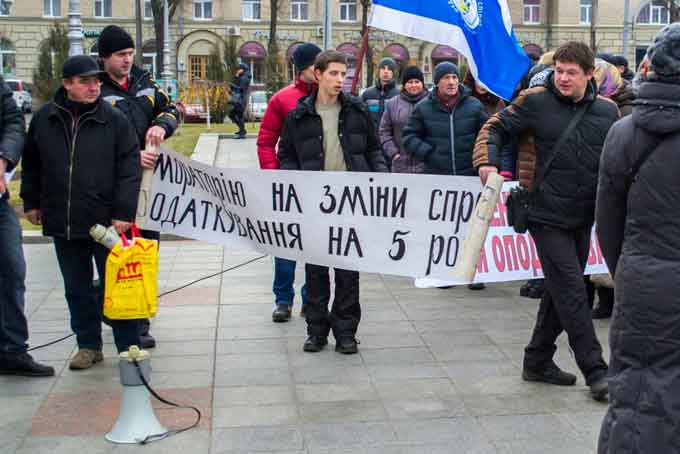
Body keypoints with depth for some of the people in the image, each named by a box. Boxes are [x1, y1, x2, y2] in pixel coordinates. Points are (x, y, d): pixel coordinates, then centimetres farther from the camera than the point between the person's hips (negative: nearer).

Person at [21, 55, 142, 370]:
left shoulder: (114, 120, -5)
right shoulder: (44, 119, 5)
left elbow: (129, 170, -7)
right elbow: (31, 165, 16)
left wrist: (123, 212, -12)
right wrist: (31, 202, 14)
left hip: (107, 222, -3)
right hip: (62, 222, 4)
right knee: (77, 289, 13)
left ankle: (129, 346, 15)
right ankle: (89, 345, 27)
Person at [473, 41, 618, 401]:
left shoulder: (607, 110, 4)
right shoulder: (536, 101, -5)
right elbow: (496, 127, 0)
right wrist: (488, 162, -17)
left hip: (584, 216, 5)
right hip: (548, 215, -5)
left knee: (560, 291, 14)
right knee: (572, 291, -7)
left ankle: (537, 361, 29)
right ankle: (595, 371, 2)